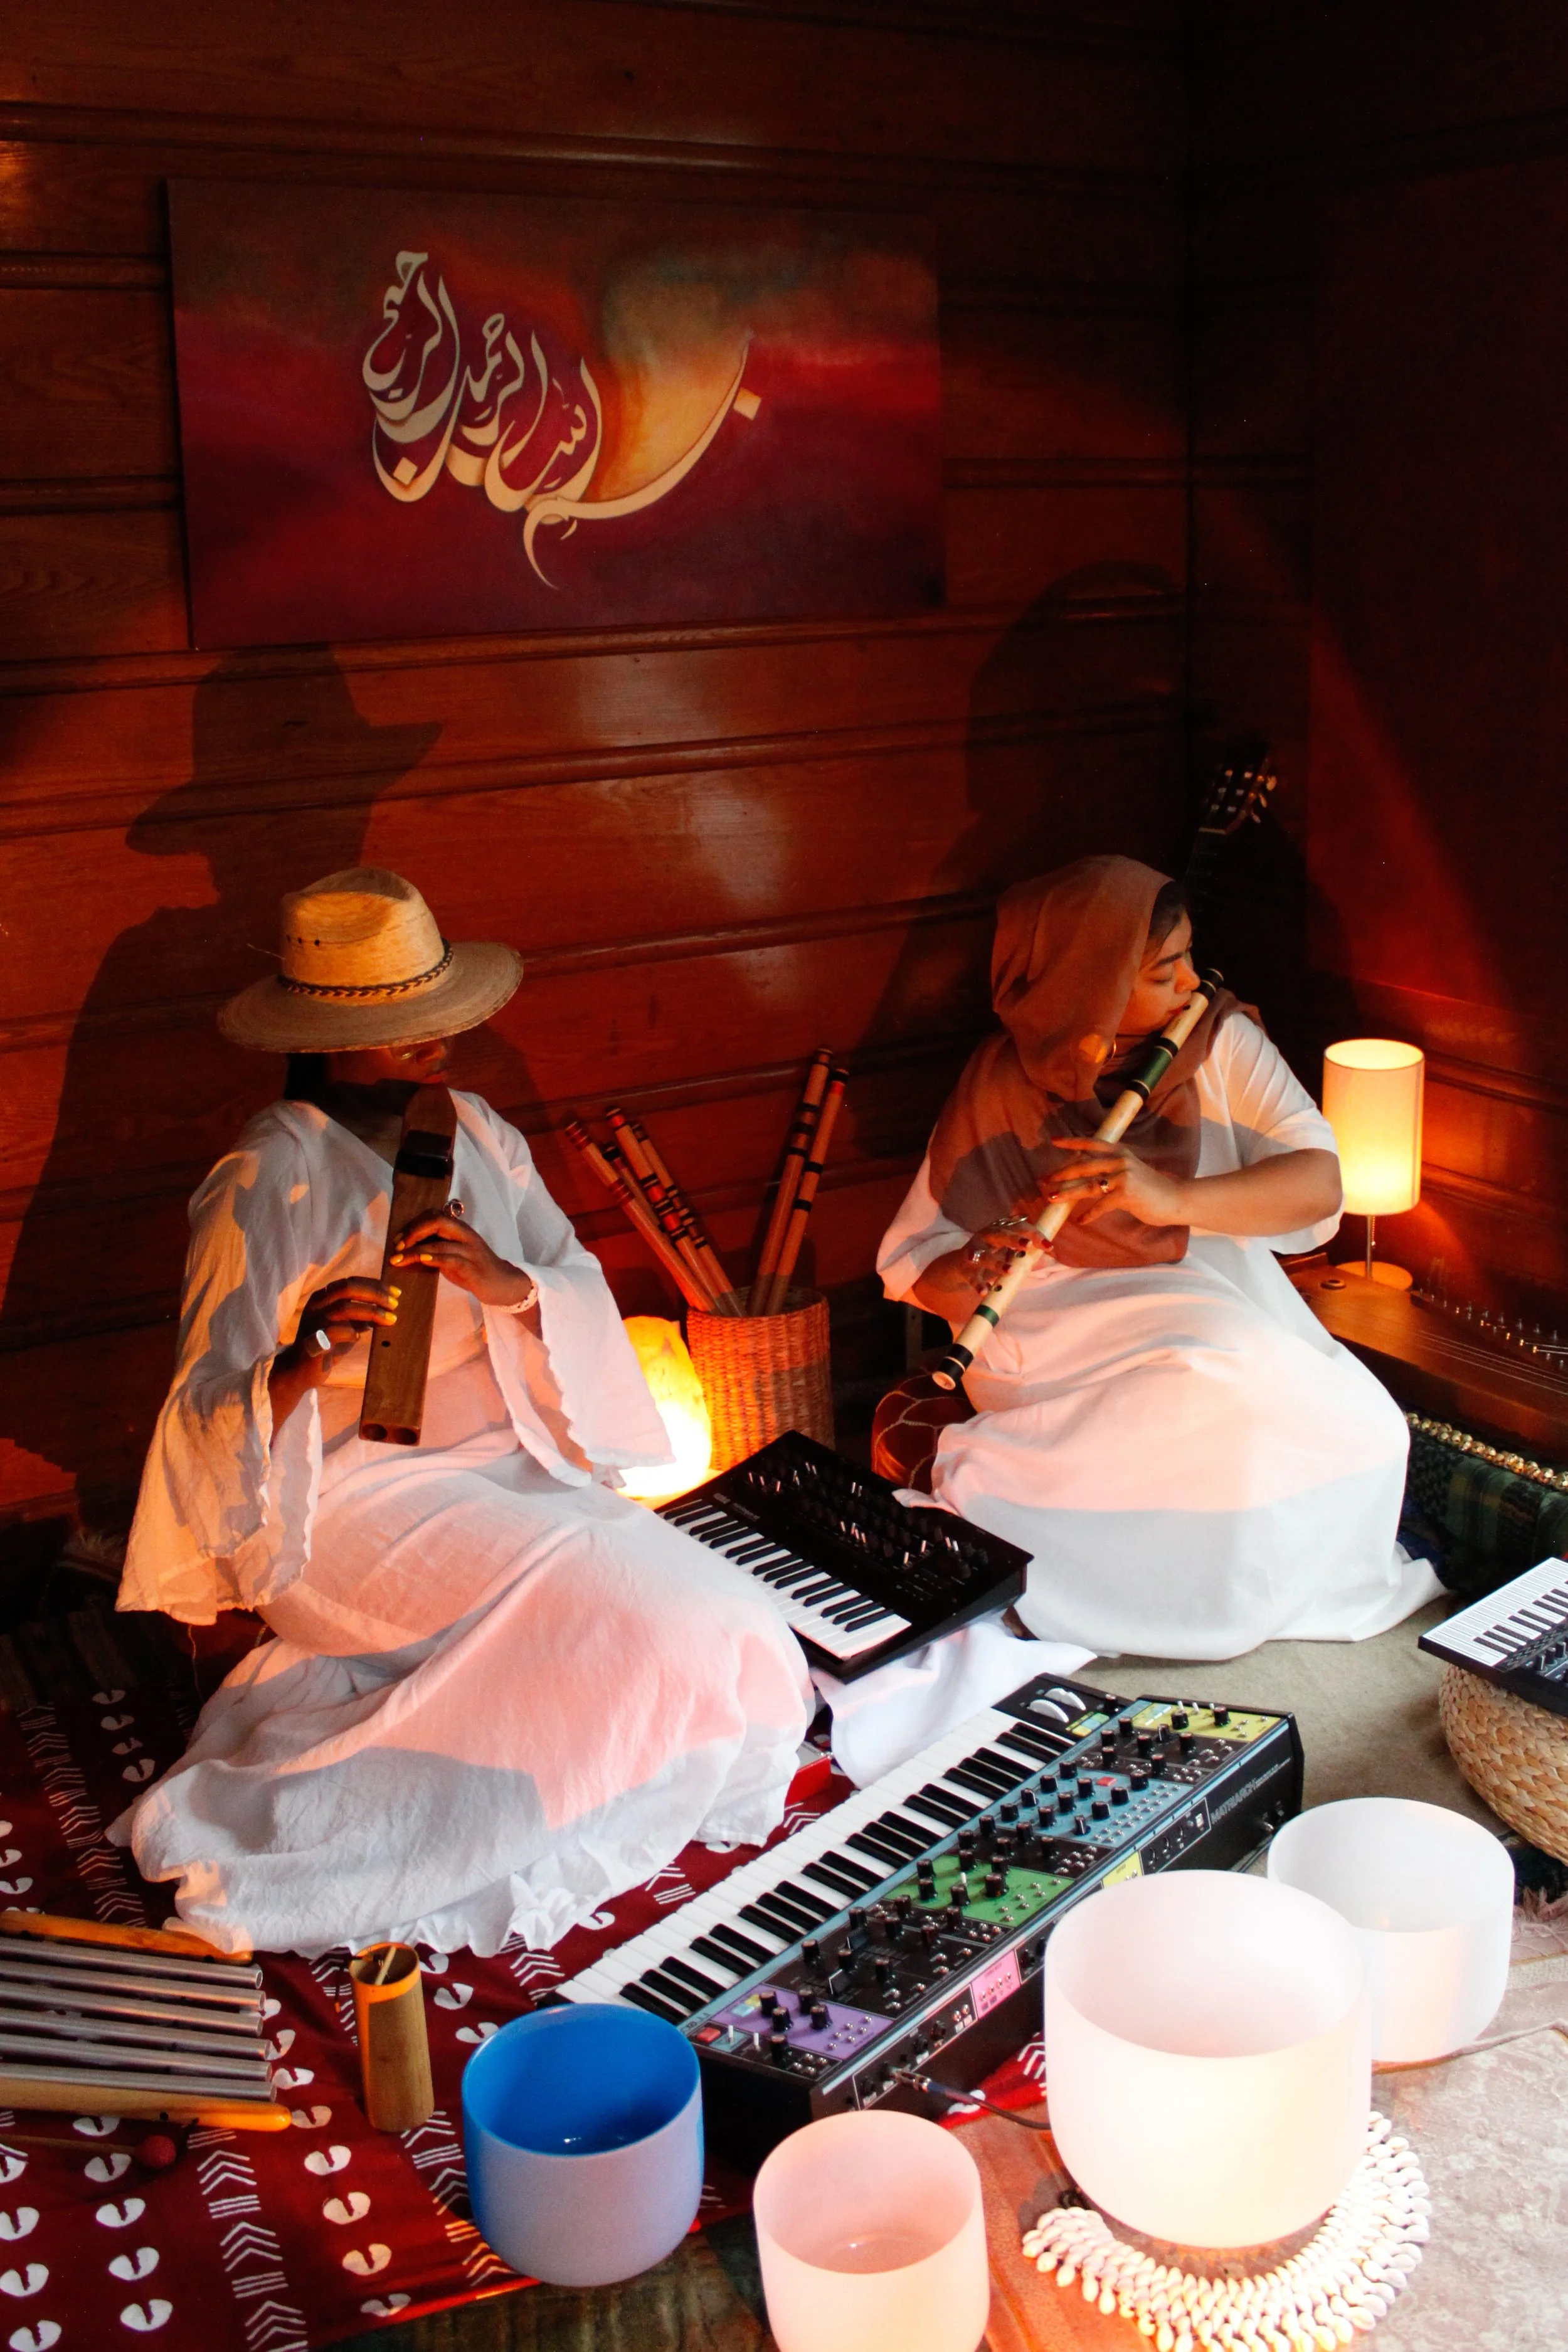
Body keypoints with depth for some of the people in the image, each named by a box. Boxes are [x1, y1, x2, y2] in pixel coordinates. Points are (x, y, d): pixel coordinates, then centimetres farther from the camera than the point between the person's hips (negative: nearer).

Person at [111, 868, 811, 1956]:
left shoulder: (475, 1132, 9)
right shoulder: (266, 1184, -11)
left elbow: (583, 1292, 3)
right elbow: (211, 1417, -14)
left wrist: (512, 1286, -21)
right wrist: (301, 1368, -37)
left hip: (510, 1461, 7)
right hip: (352, 1494, -7)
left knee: (727, 1630, -13)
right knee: (616, 1612, -28)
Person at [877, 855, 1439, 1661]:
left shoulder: (1222, 1042, 0)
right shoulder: (1001, 1092, -5)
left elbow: (1318, 1182, -12)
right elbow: (910, 1259, -3)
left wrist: (1174, 1199, -30)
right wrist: (964, 1277, -29)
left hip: (1230, 1307, 4)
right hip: (1069, 1343, -3)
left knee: (1359, 1434, -26)